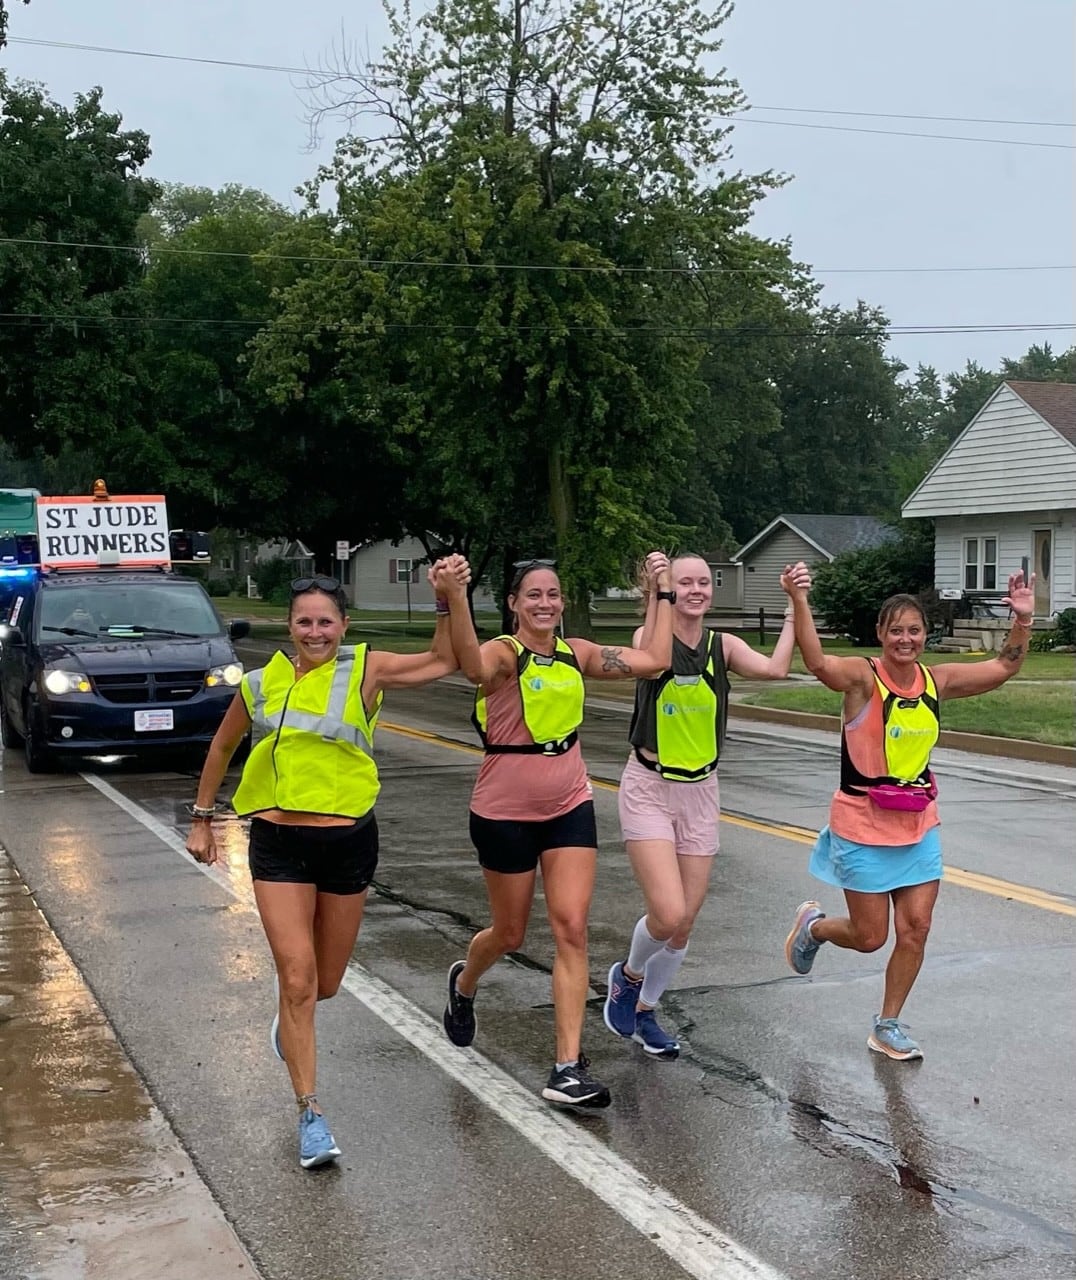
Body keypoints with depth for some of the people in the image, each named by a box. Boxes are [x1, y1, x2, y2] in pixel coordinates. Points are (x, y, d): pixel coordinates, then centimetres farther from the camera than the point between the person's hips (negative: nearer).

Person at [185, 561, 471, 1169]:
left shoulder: (365, 670, -5)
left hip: (349, 840, 0)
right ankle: (311, 1113, 2)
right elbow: (222, 746, 16)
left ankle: (289, 1024, 51)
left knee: (326, 983, 14)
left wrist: (451, 597, -16)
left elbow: (445, 661, -4)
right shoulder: (262, 683, 0)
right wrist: (202, 817, 18)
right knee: (297, 978, -9)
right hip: (278, 844, 0)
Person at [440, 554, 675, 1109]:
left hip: (570, 808, 4)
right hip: (505, 813, -4)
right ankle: (463, 983, 49)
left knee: (572, 928, -6)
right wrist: (454, 602, -58)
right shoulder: (504, 652, -16)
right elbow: (475, 668, -41)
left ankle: (568, 1068, -2)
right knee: (510, 935, 13)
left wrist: (662, 593, 4)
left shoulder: (576, 653, 2)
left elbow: (654, 661, 1)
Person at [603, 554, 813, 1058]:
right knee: (669, 915, -16)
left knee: (684, 924, 8)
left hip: (701, 791, 4)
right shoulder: (651, 635, -7)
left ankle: (644, 1009, 33)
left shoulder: (723, 645, 2)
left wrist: (795, 607, -16)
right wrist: (657, 596, -32)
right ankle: (627, 975, 17)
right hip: (649, 789, -4)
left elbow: (774, 668, -17)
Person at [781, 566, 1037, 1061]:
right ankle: (813, 925, 37)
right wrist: (800, 603, -48)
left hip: (919, 825, 5)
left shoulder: (936, 680, 1)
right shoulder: (863, 677, -16)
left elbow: (1003, 667, 9)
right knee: (870, 937, 3)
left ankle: (888, 1026, 22)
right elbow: (818, 664, -36)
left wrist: (1022, 620, -5)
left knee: (916, 928, 4)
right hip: (864, 825, -5)